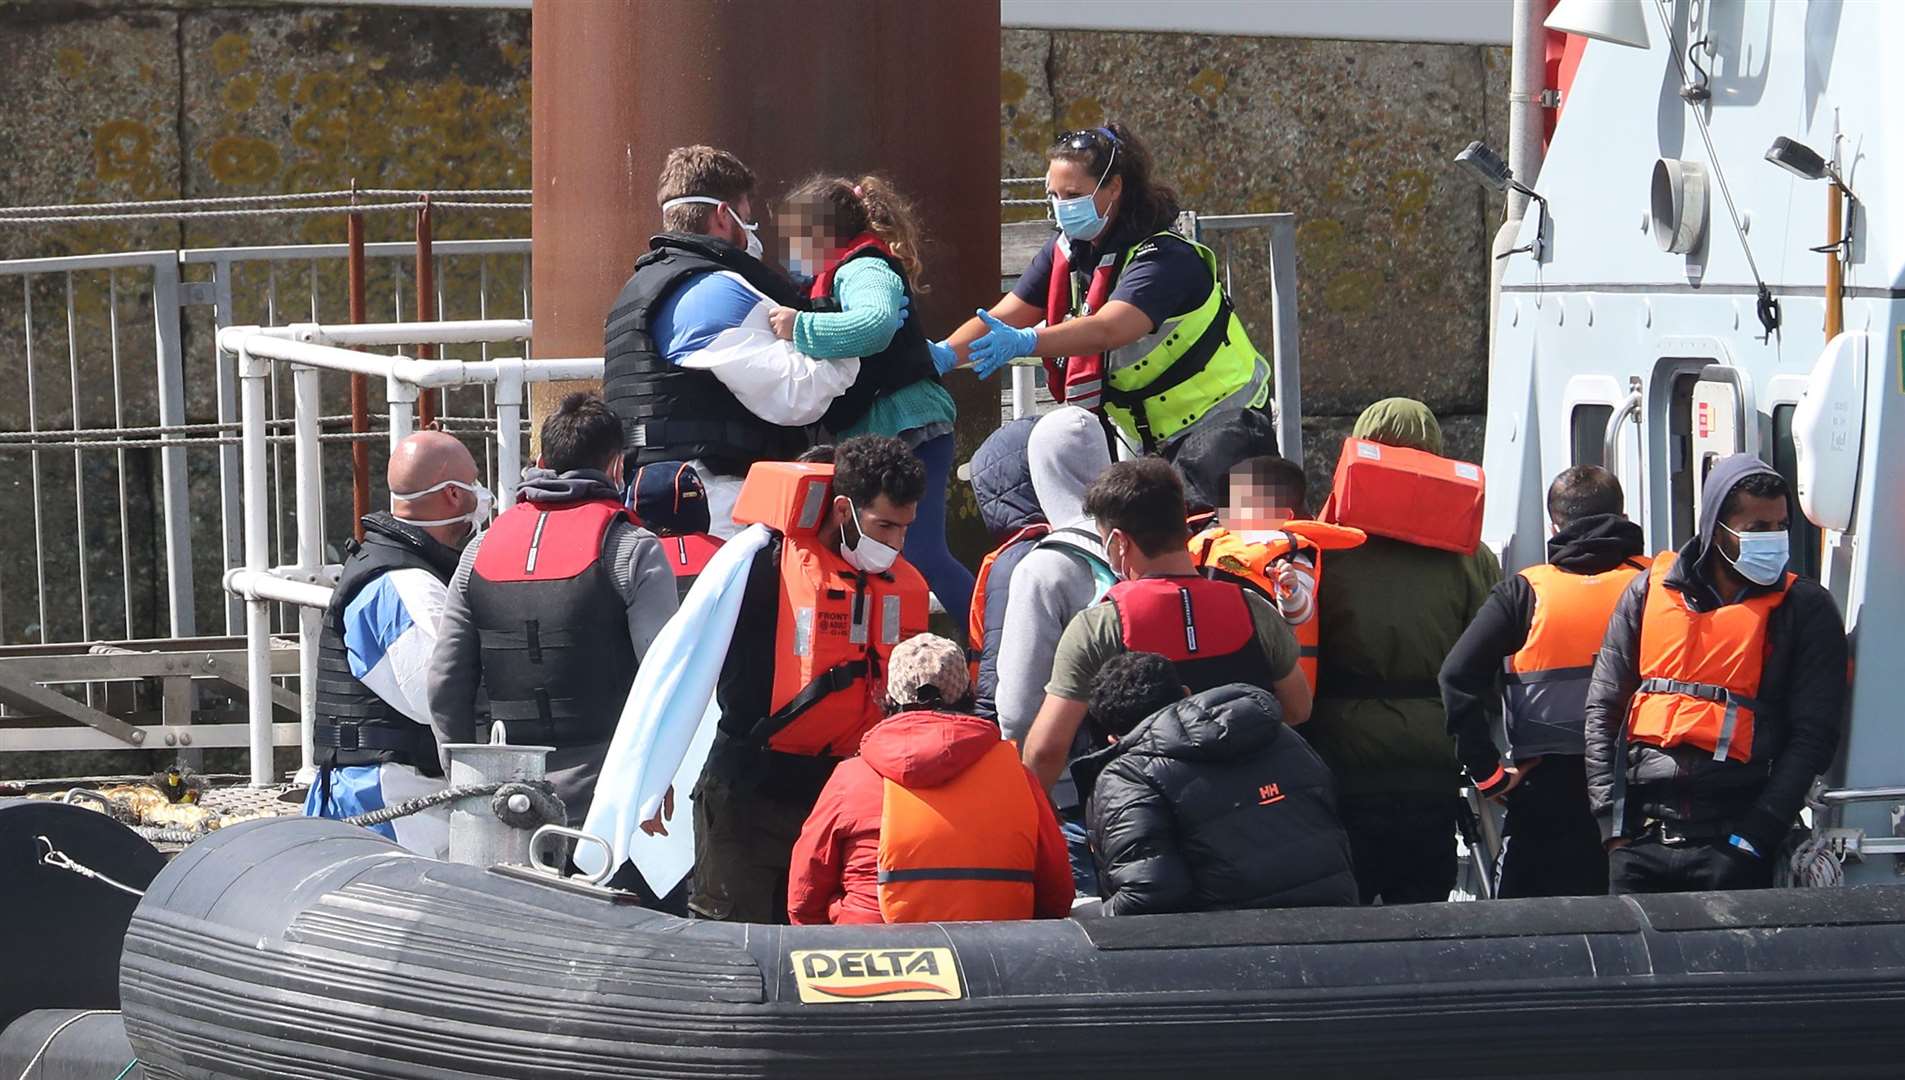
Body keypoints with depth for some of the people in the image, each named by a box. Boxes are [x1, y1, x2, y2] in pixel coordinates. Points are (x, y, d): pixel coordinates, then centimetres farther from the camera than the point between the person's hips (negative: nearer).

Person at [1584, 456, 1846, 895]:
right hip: (1641, 838, 2)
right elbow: (1603, 710, 12)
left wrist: (1757, 833, -10)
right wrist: (1612, 820, 2)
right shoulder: (1651, 590, 9)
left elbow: (1813, 735, -1)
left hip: (1731, 843, -2)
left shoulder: (1804, 609, 3)